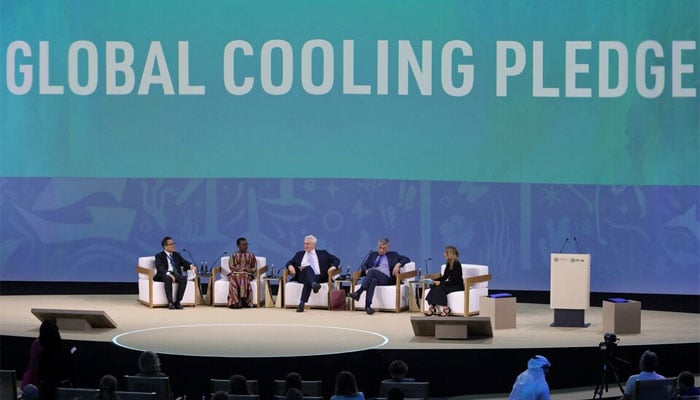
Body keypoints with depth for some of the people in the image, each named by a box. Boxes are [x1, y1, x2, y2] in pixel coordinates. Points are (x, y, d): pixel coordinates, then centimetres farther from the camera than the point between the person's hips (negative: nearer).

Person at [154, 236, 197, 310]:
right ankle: (170, 302, -34)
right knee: (168, 278, -39)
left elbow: (184, 263, 13)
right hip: (164, 275, -4)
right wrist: (168, 274, -29)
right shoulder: (159, 256, 6)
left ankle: (177, 302, -29)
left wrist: (191, 266, -11)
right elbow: (159, 268, -11)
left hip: (176, 274, 4)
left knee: (183, 278, -30)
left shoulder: (176, 255, 23)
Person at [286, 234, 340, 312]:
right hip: (302, 276, 0)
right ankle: (314, 284, -68)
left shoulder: (323, 254, 24)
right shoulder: (299, 254, 30)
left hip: (318, 276, 0)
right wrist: (290, 266, -3)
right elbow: (289, 263, 23)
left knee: (308, 280, -38)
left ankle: (302, 303, -53)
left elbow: (336, 260, 18)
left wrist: (333, 266, -6)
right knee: (308, 268, -37)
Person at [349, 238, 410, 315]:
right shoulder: (373, 255, 29)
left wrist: (398, 264, -5)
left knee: (372, 271, -35)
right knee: (373, 280, -39)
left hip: (386, 278, -2)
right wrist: (366, 270, -2)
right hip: (372, 276, 2)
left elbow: (407, 259, 16)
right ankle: (368, 305, -54)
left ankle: (358, 293, -47)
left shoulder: (393, 255, 21)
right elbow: (364, 265, 23)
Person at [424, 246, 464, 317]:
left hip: (457, 286, -8)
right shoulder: (448, 264, 9)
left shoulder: (456, 264, -16)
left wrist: (441, 283, -22)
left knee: (440, 289, -29)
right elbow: (444, 277, 14)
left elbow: (454, 280, -20)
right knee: (434, 287, -16)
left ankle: (445, 309, -23)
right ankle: (432, 307, -24)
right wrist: (435, 281, -2)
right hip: (451, 284, 8)